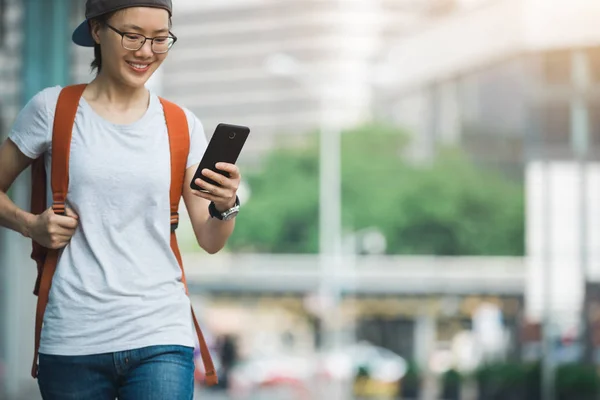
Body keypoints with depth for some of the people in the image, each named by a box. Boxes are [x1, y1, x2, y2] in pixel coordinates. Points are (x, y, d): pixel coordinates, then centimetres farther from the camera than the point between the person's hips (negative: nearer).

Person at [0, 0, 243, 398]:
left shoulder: (182, 125, 8)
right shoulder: (53, 108, 2)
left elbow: (210, 241, 8)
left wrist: (224, 206, -13)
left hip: (161, 338, 1)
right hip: (73, 338, -1)